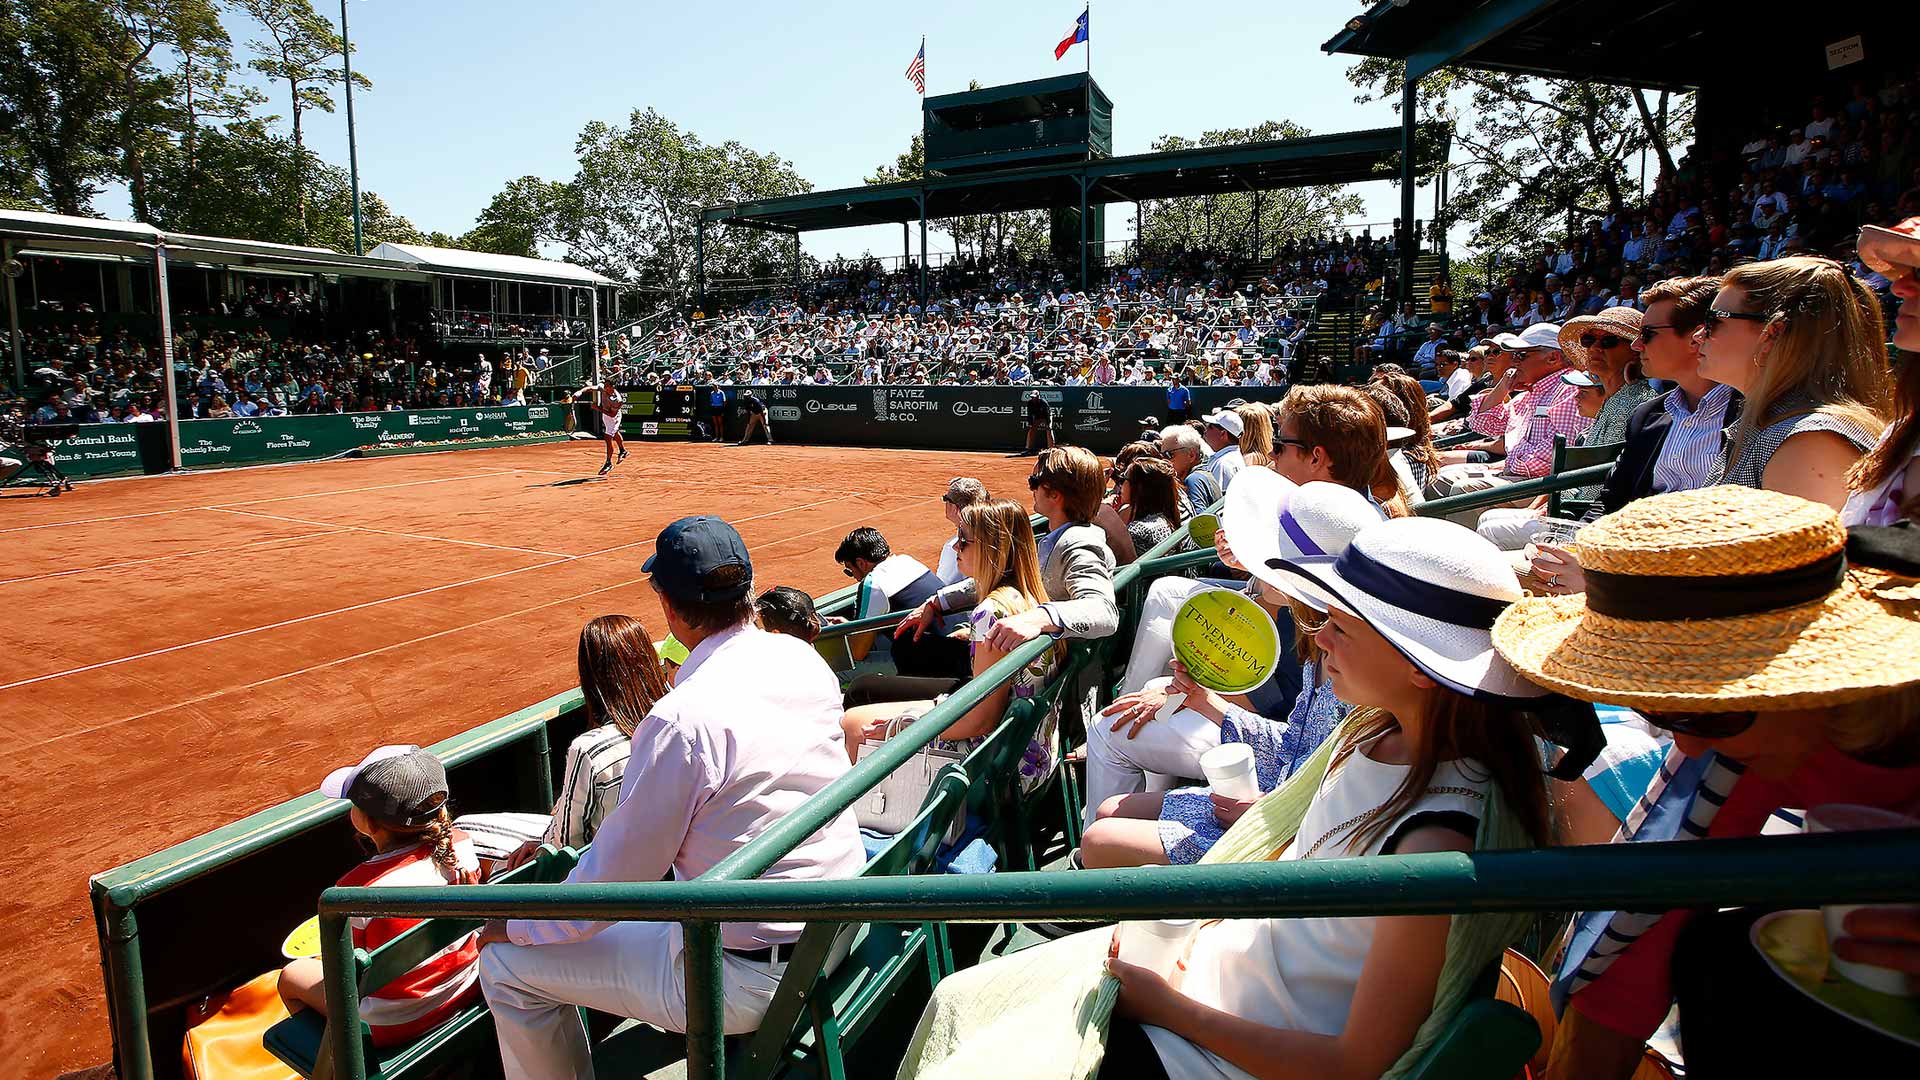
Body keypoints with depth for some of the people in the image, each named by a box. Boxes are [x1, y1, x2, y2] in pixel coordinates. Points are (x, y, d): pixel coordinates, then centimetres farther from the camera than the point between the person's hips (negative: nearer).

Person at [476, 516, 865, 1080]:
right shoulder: (805, 659, -4)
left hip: (751, 982, -8)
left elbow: (614, 880, -15)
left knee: (506, 966, 6)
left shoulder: (681, 721, -26)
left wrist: (514, 927, 2)